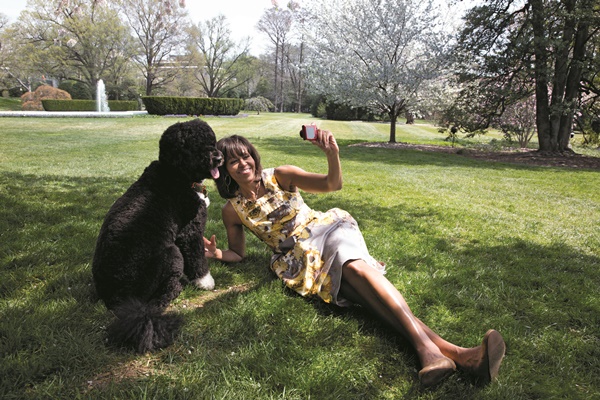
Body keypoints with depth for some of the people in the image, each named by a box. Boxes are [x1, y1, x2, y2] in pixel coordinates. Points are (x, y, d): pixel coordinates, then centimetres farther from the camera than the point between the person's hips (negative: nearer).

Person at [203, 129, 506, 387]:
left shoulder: (280, 176, 0)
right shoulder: (232, 210, 4)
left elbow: (333, 184, -5)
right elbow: (238, 254, 15)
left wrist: (332, 154, -25)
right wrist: (216, 254, -8)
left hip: (324, 230, 1)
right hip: (298, 258, 0)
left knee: (356, 268, -36)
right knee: (357, 287, -29)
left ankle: (427, 349, -53)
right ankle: (449, 352, -48)